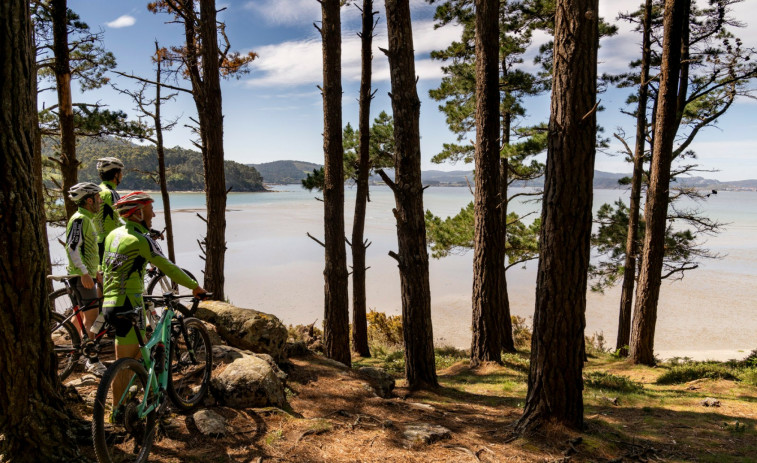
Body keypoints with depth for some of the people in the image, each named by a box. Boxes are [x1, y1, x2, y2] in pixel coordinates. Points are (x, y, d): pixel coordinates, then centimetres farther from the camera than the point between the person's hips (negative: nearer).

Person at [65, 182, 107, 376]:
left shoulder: (87, 219, 16)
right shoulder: (79, 219, -16)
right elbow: (72, 248, -25)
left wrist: (97, 271, 24)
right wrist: (84, 273, -27)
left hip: (86, 275, 10)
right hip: (82, 276, -10)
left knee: (81, 316, 19)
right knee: (93, 318, -10)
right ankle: (94, 362, -6)